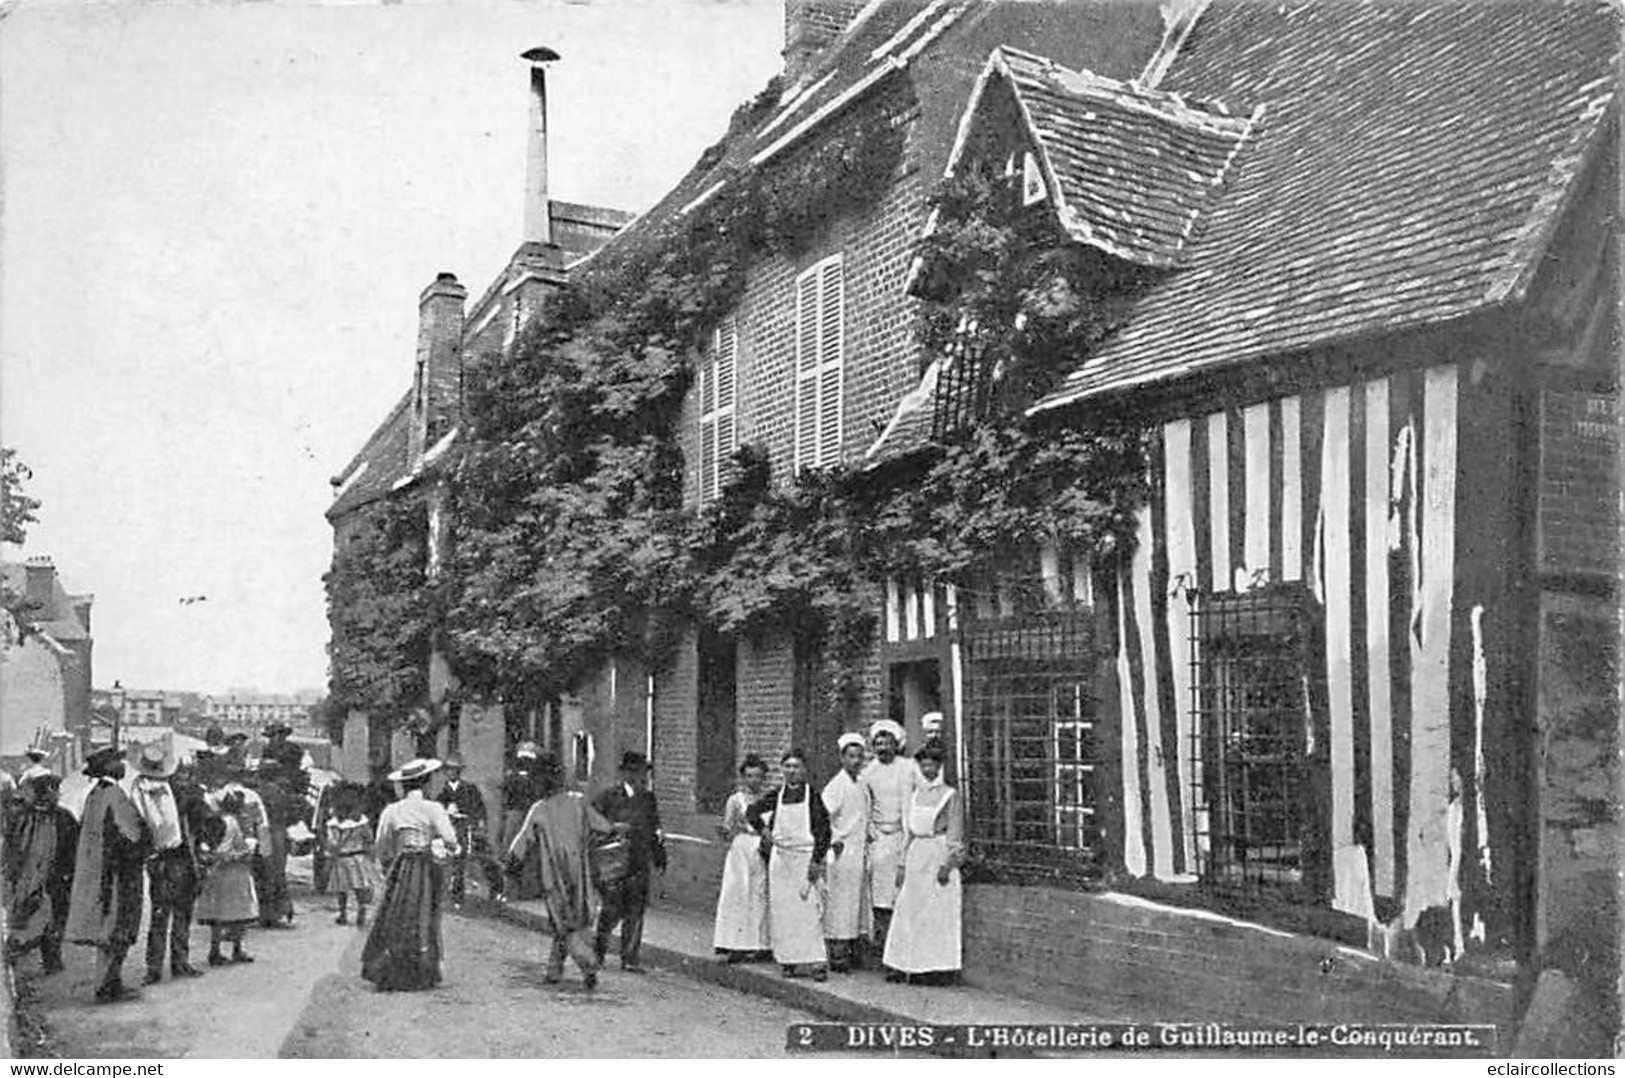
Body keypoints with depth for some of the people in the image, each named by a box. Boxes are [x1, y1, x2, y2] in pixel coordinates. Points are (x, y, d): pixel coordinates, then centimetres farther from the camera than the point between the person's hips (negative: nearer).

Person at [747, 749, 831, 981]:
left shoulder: (812, 796, -3)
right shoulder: (775, 796, 7)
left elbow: (824, 830, -6)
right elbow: (752, 812, 20)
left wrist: (817, 860, -11)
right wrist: (762, 829, 5)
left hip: (806, 859, -4)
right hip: (780, 859, 4)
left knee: (809, 910, -8)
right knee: (782, 911, 4)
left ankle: (816, 961, -7)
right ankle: (790, 960, 11)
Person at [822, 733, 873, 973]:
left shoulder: (862, 786, 14)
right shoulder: (836, 785, -11)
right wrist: (834, 841, -17)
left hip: (861, 852, 8)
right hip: (842, 853, -8)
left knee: (859, 903, 11)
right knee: (839, 905, -5)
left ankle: (855, 952, 19)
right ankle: (837, 955, -1)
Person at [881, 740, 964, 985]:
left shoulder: (950, 795, -2)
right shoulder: (917, 795, 15)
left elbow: (955, 836, -6)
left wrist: (947, 864, -15)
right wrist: (903, 865, 14)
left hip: (939, 855, -6)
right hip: (917, 856, 6)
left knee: (938, 914, -5)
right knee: (909, 913, 3)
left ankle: (940, 968, -2)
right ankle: (904, 966, 6)